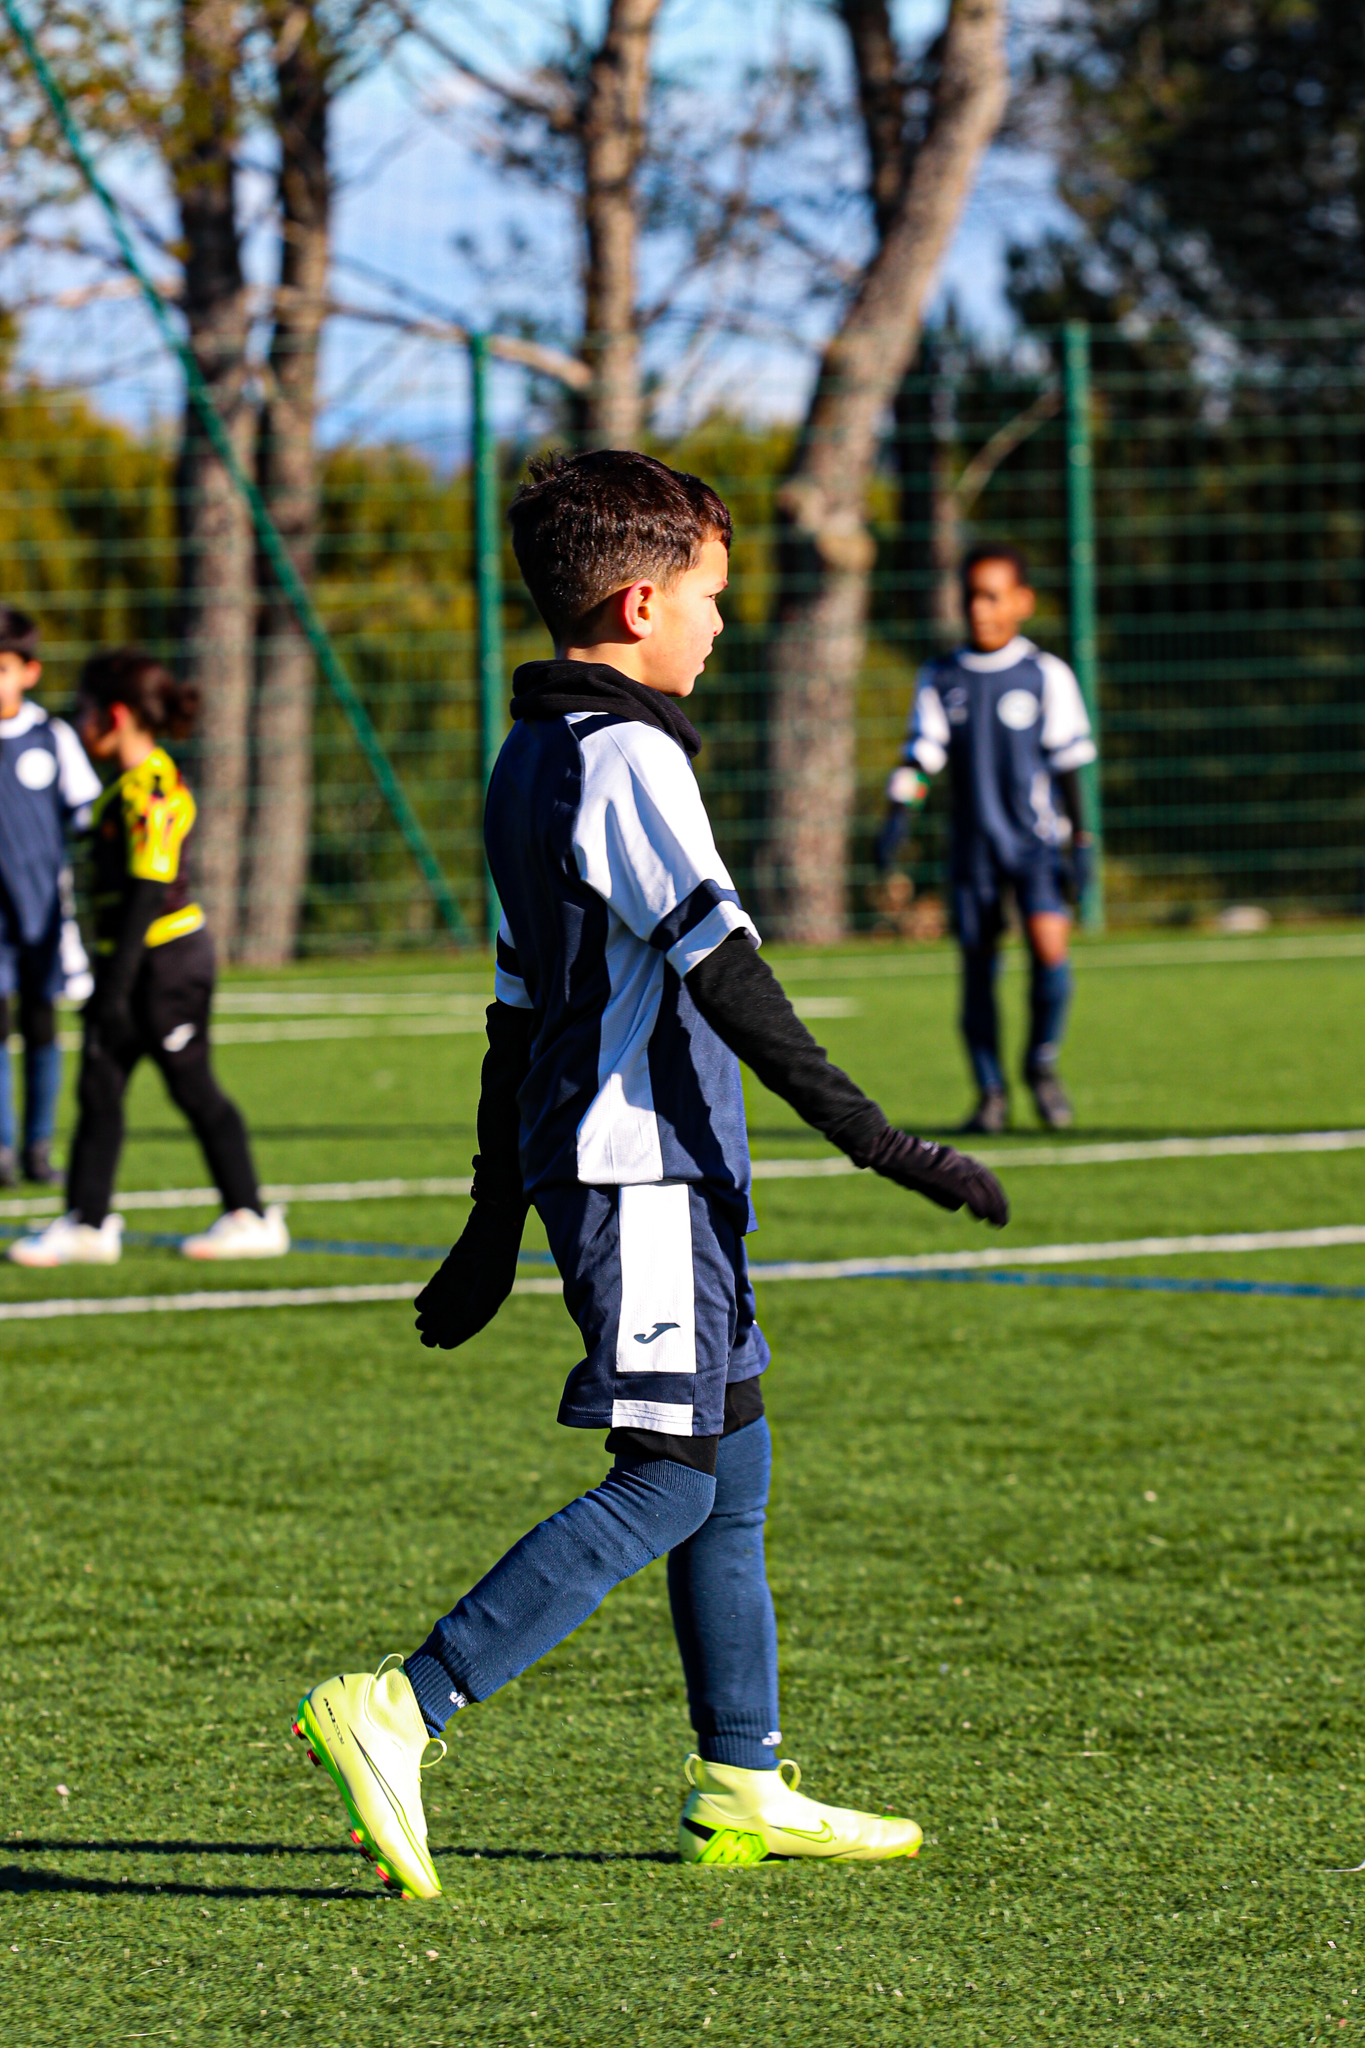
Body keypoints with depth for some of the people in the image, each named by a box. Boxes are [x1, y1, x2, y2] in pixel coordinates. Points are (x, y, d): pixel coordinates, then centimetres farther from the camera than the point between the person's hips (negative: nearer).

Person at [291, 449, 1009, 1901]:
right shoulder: (627, 759, -14)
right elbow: (719, 965, -23)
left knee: (732, 1460, 14)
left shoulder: (531, 762, 16)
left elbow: (519, 1008, 21)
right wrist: (873, 1138, -27)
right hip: (644, 1167, -10)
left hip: (613, 1167, 10)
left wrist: (498, 1217, 24)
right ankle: (398, 1713, -17)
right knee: (670, 1479, -11)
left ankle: (741, 1787, 17)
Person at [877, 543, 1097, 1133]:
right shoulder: (941, 679, 7)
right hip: (973, 842, 2)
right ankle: (990, 1094, 14)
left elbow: (1066, 765, 4)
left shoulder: (1046, 675, 2)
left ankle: (1042, 1062, 3)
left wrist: (1080, 842, 2)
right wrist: (897, 814, -14)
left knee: (1049, 946, -20)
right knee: (977, 964, 1)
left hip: (1036, 839, -2)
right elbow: (921, 753, 2)